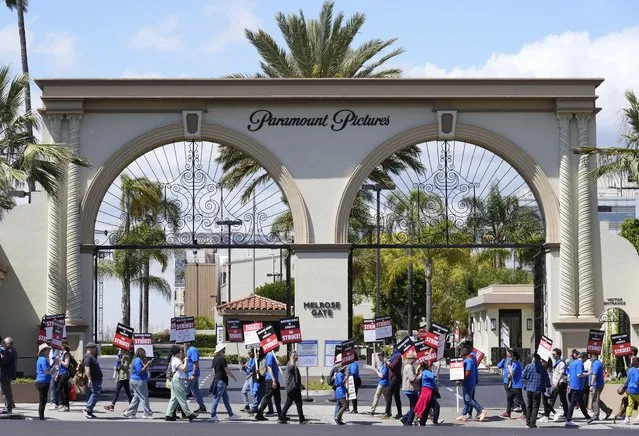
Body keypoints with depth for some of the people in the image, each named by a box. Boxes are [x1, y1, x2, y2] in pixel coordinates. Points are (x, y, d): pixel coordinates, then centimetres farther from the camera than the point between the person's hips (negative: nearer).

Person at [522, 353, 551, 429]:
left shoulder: (528, 366, 0)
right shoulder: (542, 368, -4)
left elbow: (523, 377, 3)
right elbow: (546, 379, 1)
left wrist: (525, 385, 15)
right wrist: (548, 386, 14)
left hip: (529, 389, 2)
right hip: (537, 389, -2)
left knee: (529, 406, 13)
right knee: (535, 407, 1)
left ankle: (528, 423, 15)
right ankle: (532, 424, -5)